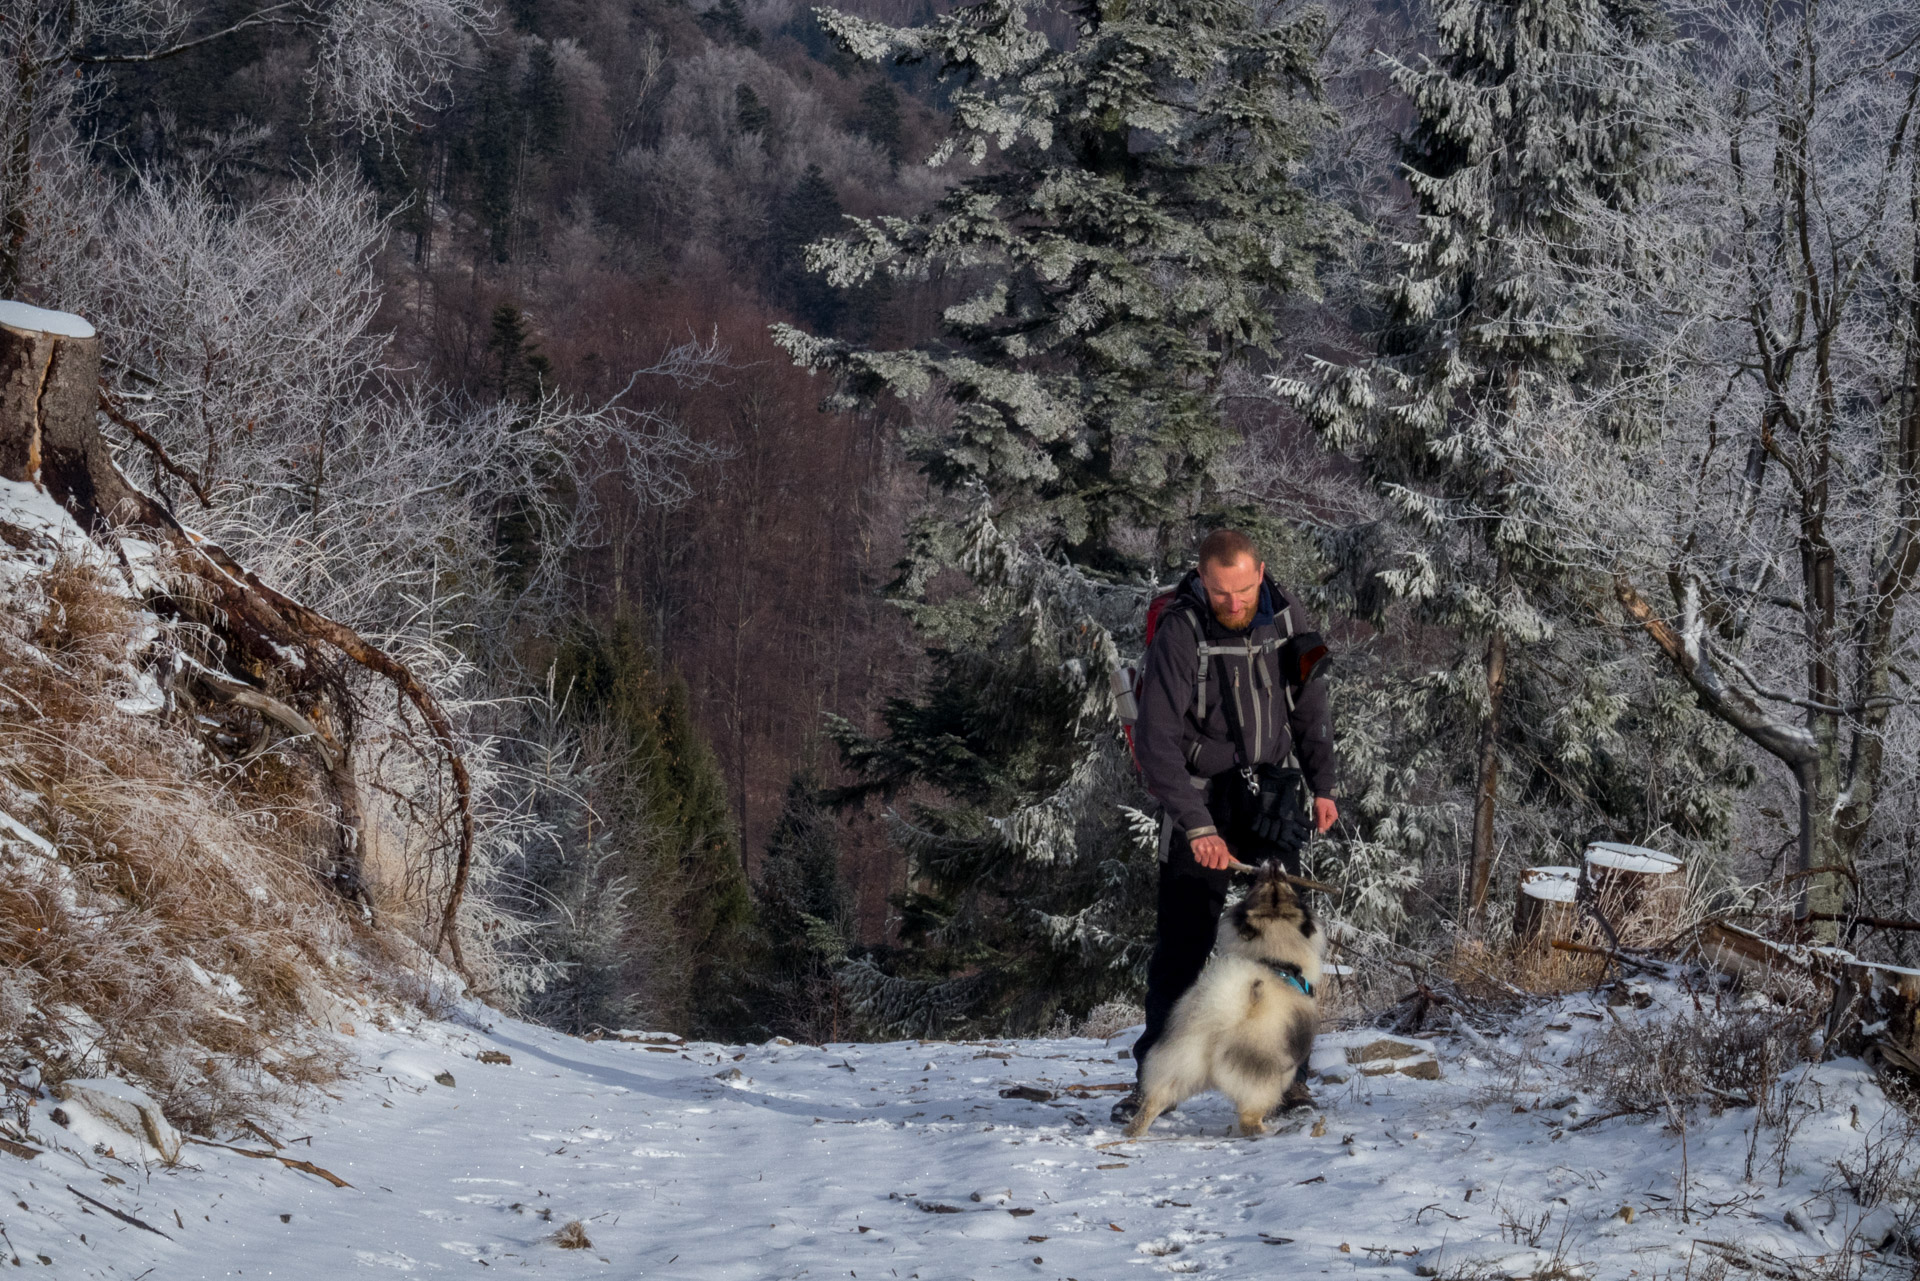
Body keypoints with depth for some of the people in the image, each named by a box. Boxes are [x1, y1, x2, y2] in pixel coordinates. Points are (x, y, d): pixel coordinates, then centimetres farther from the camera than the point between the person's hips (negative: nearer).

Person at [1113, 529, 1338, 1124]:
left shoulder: (1288, 619, -3)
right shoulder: (1180, 633, -19)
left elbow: (1311, 704, 14)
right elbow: (1156, 739, -21)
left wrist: (1322, 783, 9)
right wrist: (1196, 825, -27)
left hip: (1272, 801, 4)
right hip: (1201, 801, -4)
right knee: (1182, 941, -6)